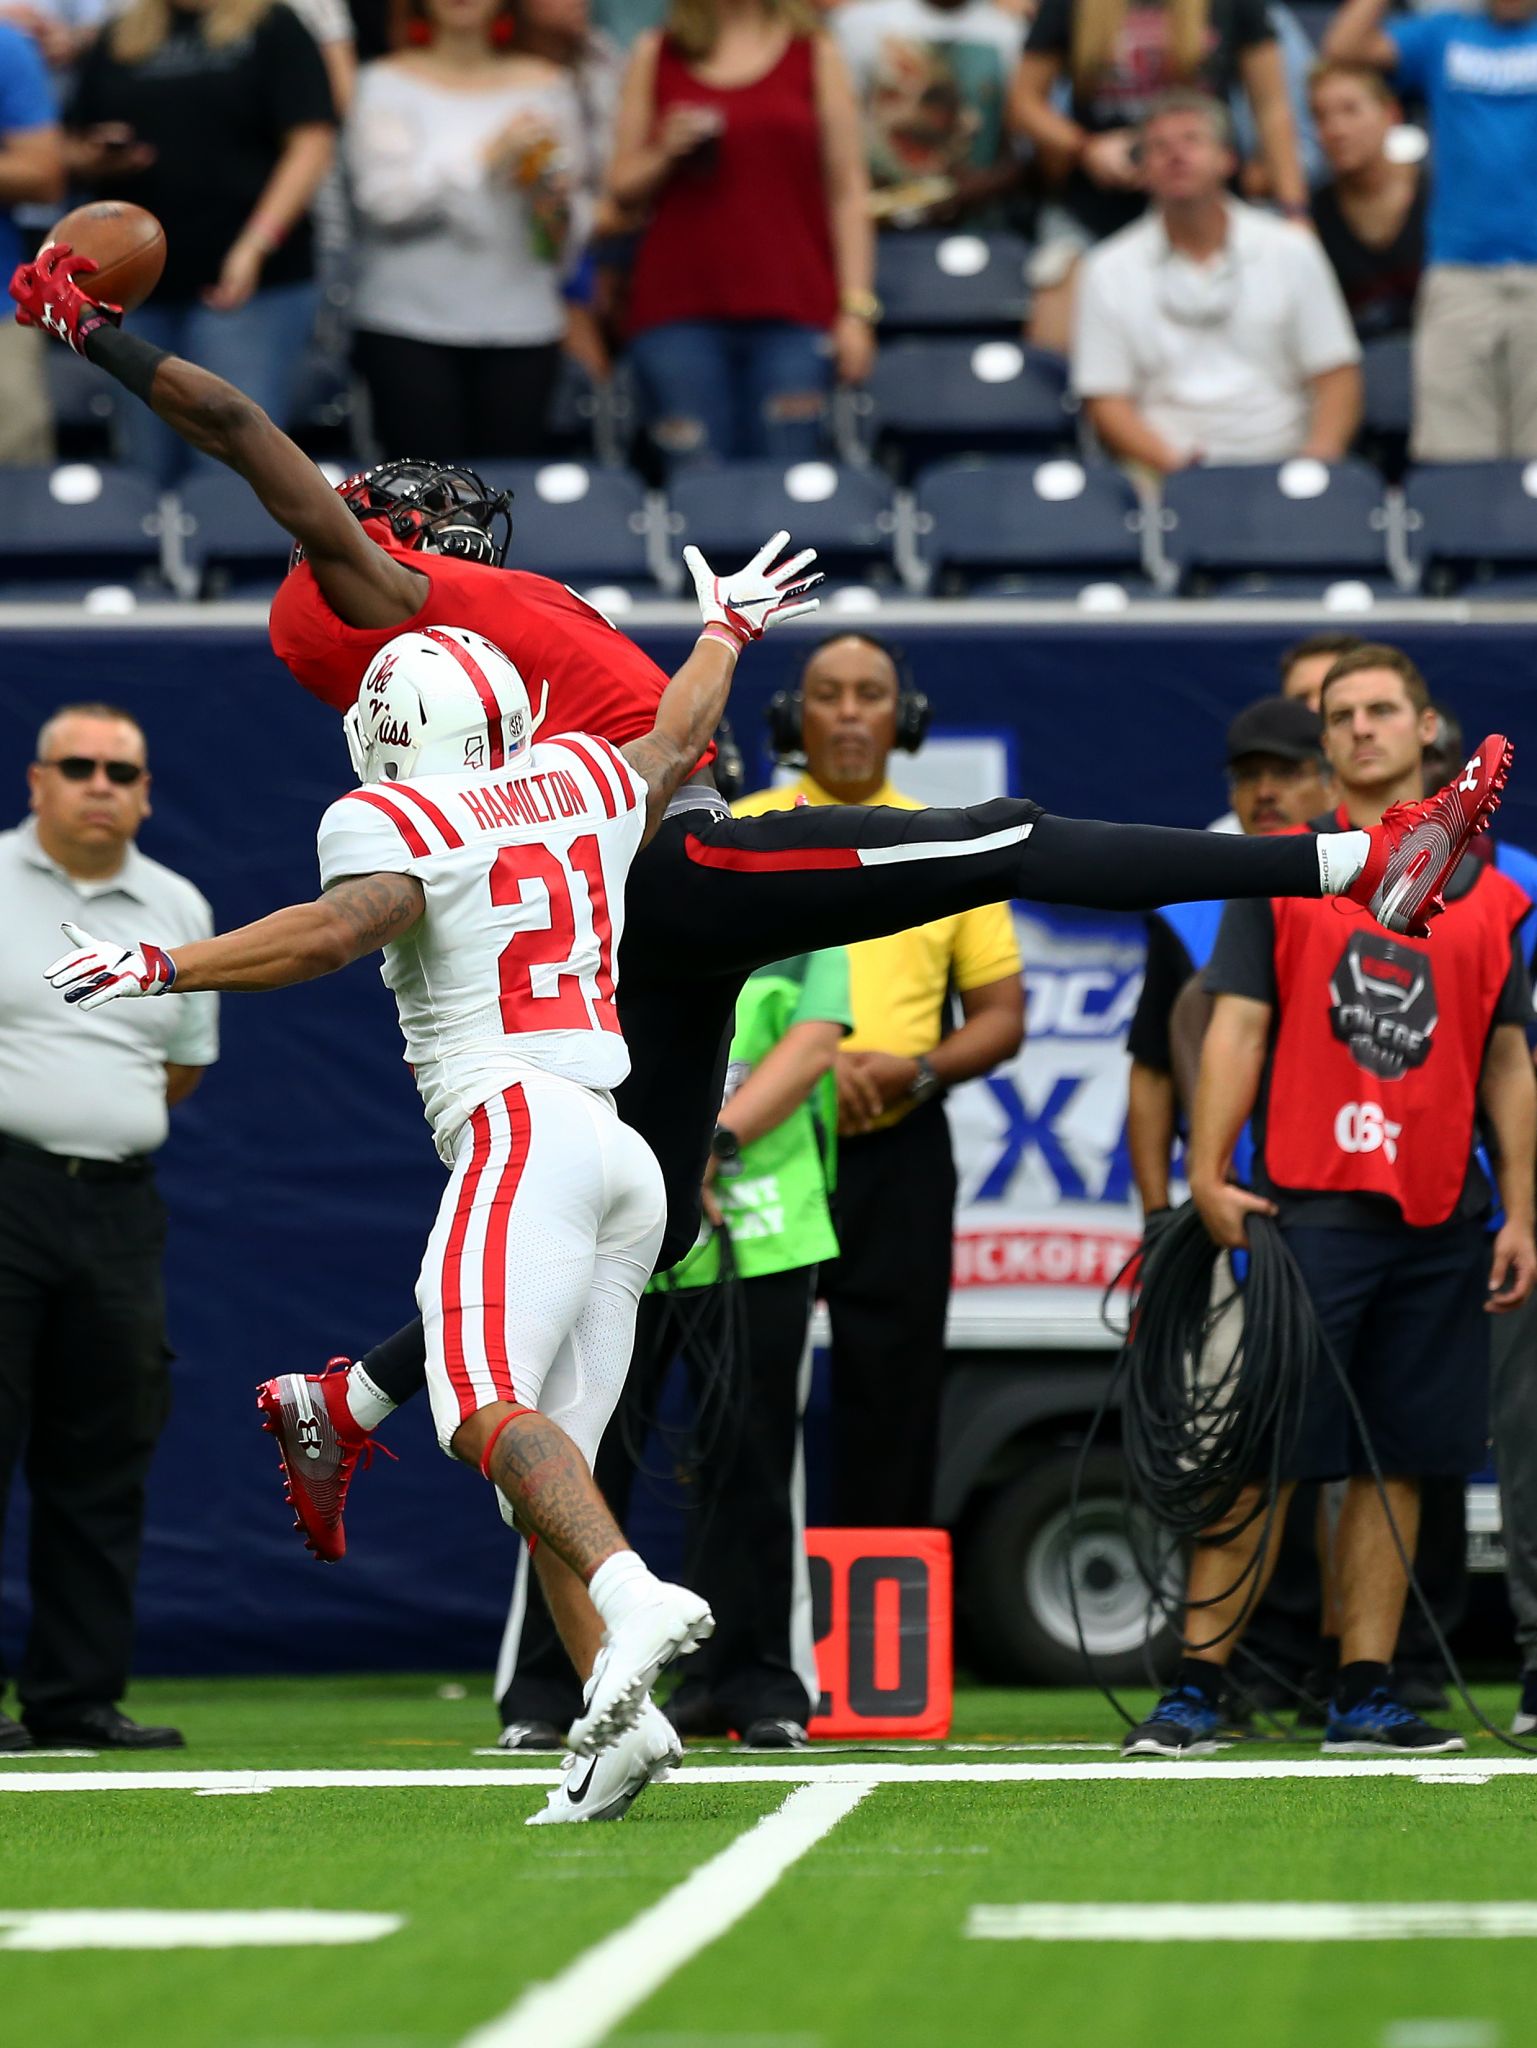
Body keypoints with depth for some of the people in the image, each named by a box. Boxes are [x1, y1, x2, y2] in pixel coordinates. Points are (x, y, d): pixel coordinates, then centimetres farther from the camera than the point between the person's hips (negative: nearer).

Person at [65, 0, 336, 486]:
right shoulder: (118, 40, 15)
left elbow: (312, 144, -8)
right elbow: (75, 154, 19)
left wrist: (256, 245, -19)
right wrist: (96, 161, -6)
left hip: (251, 286, -4)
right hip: (139, 286, 5)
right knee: (148, 478, 7)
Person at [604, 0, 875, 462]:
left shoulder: (816, 55, 8)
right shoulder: (655, 56, 11)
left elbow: (848, 194, 6)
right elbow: (621, 189, 14)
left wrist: (856, 308, -2)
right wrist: (665, 155, -8)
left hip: (791, 312, -1)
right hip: (679, 308, 1)